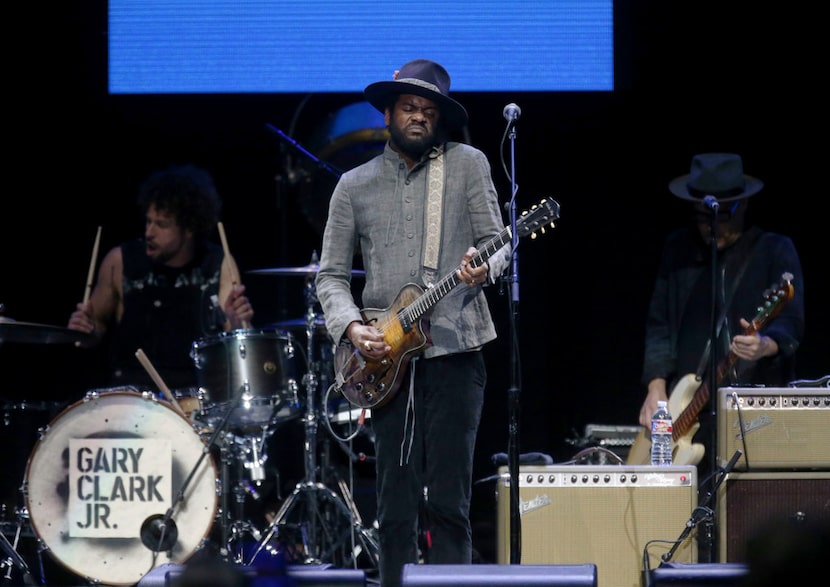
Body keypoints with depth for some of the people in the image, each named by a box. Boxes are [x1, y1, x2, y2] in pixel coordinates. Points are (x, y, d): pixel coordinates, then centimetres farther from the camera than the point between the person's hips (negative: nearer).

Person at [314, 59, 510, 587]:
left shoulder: (467, 164, 7)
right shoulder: (356, 186, 12)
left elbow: (496, 241, 4)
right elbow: (332, 274, 11)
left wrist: (484, 268, -19)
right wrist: (351, 327, -7)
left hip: (454, 350, -2)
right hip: (386, 360, 2)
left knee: (448, 500, -5)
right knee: (397, 507, 2)